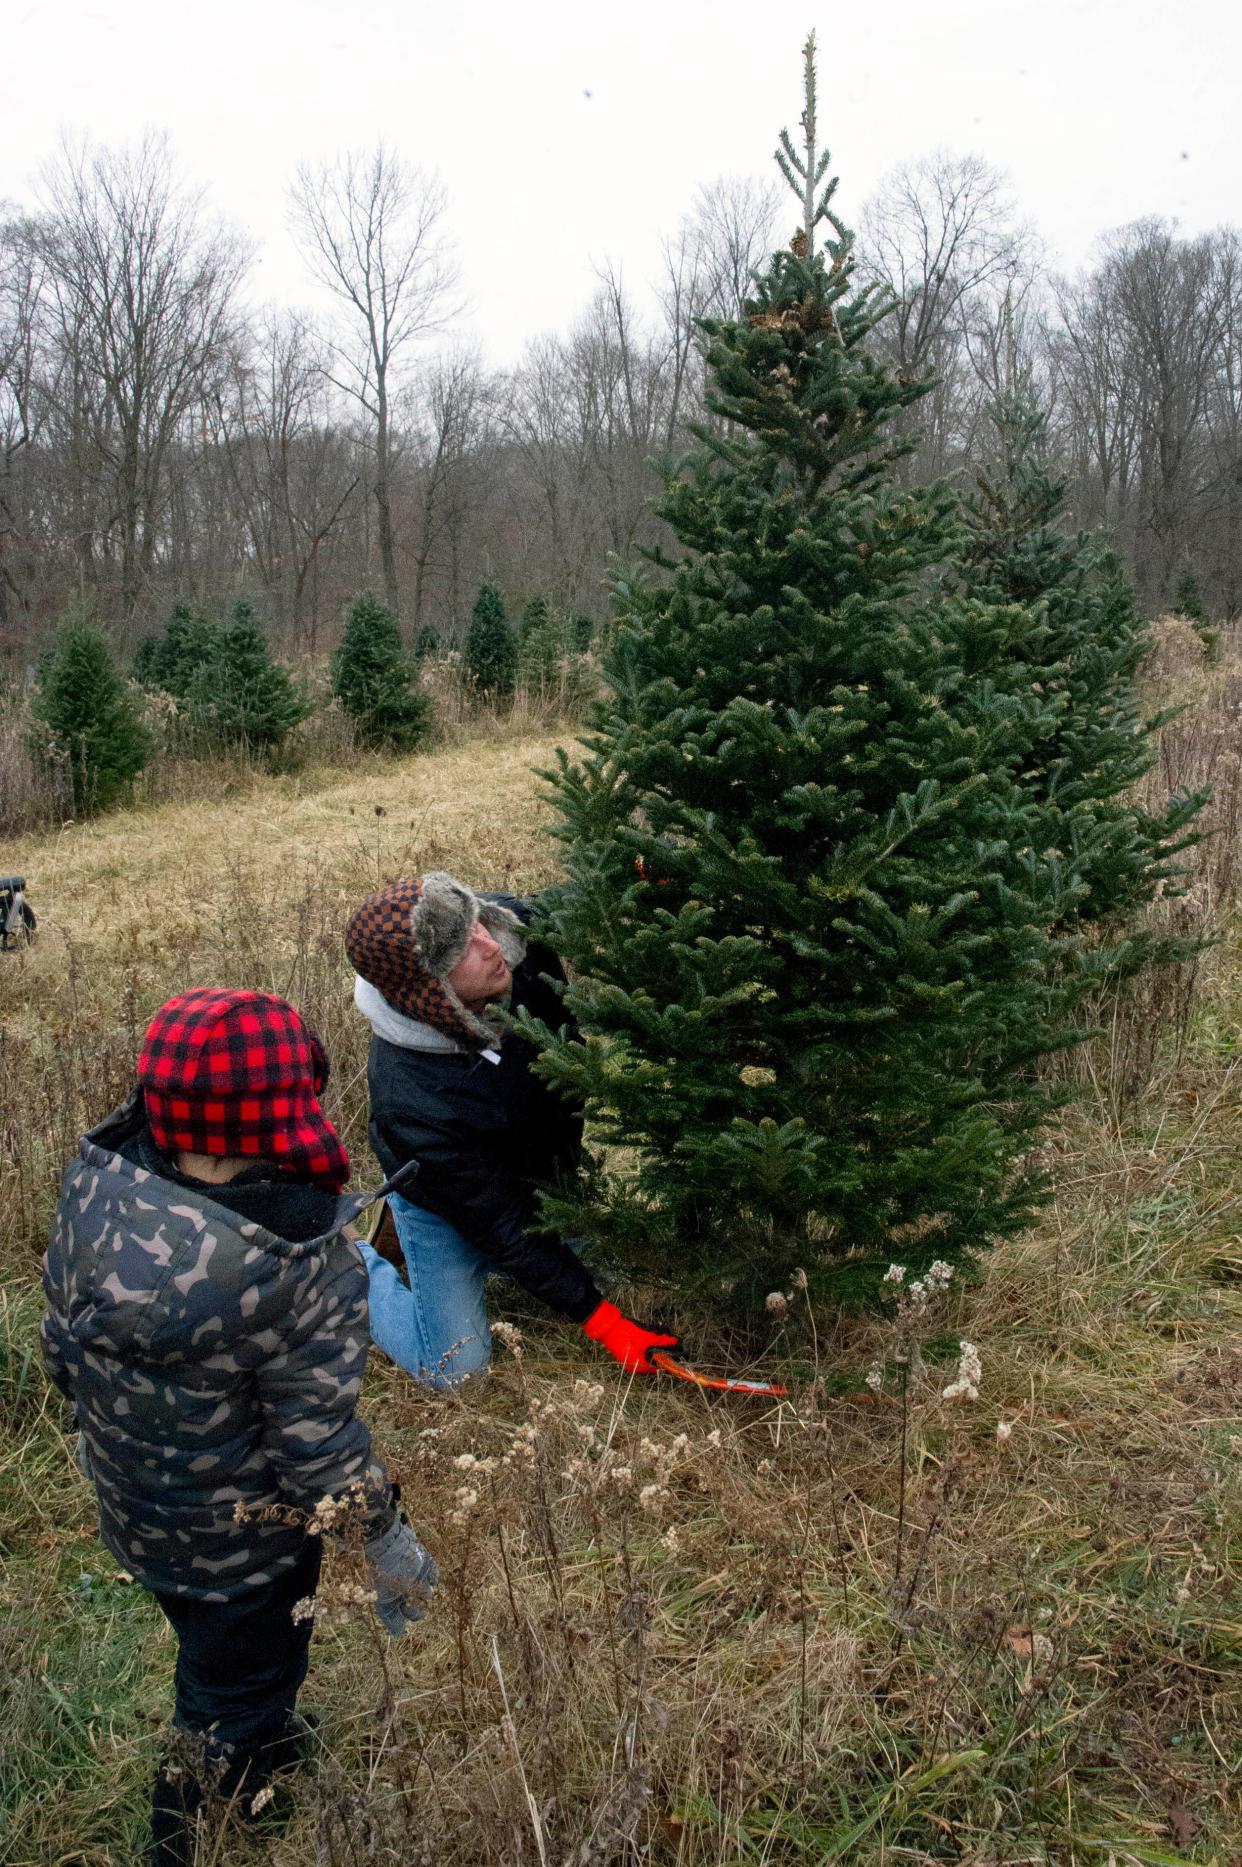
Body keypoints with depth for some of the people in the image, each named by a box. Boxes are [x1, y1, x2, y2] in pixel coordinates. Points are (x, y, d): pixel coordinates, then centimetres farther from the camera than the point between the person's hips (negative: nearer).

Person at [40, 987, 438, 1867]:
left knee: (205, 1647, 35)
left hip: (129, 1511, 6)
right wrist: (388, 1537, -8)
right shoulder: (305, 1268, -37)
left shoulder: (95, 1185, -22)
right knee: (236, 1701, 24)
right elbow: (318, 1439, -26)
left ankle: (259, 1737, 63)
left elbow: (64, 1352, -6)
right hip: (243, 1539, -6)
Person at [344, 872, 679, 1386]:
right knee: (455, 1367, -1)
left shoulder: (513, 926, -31)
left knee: (603, 1267, 18)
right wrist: (599, 1319, -25)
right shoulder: (411, 1105, -42)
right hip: (449, 1198, -5)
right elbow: (502, 1226, -31)